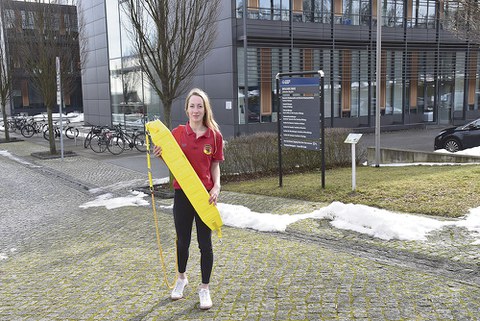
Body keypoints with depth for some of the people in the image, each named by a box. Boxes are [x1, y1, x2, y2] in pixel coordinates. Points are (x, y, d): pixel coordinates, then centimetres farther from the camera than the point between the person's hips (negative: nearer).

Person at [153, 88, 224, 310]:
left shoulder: (215, 136, -3)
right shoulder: (177, 133, -2)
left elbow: (215, 166, 4)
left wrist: (216, 186, -12)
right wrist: (161, 155, -14)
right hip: (182, 194, 1)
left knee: (205, 244, 6)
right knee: (182, 241, 16)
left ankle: (204, 288, 24)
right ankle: (181, 278, 42)